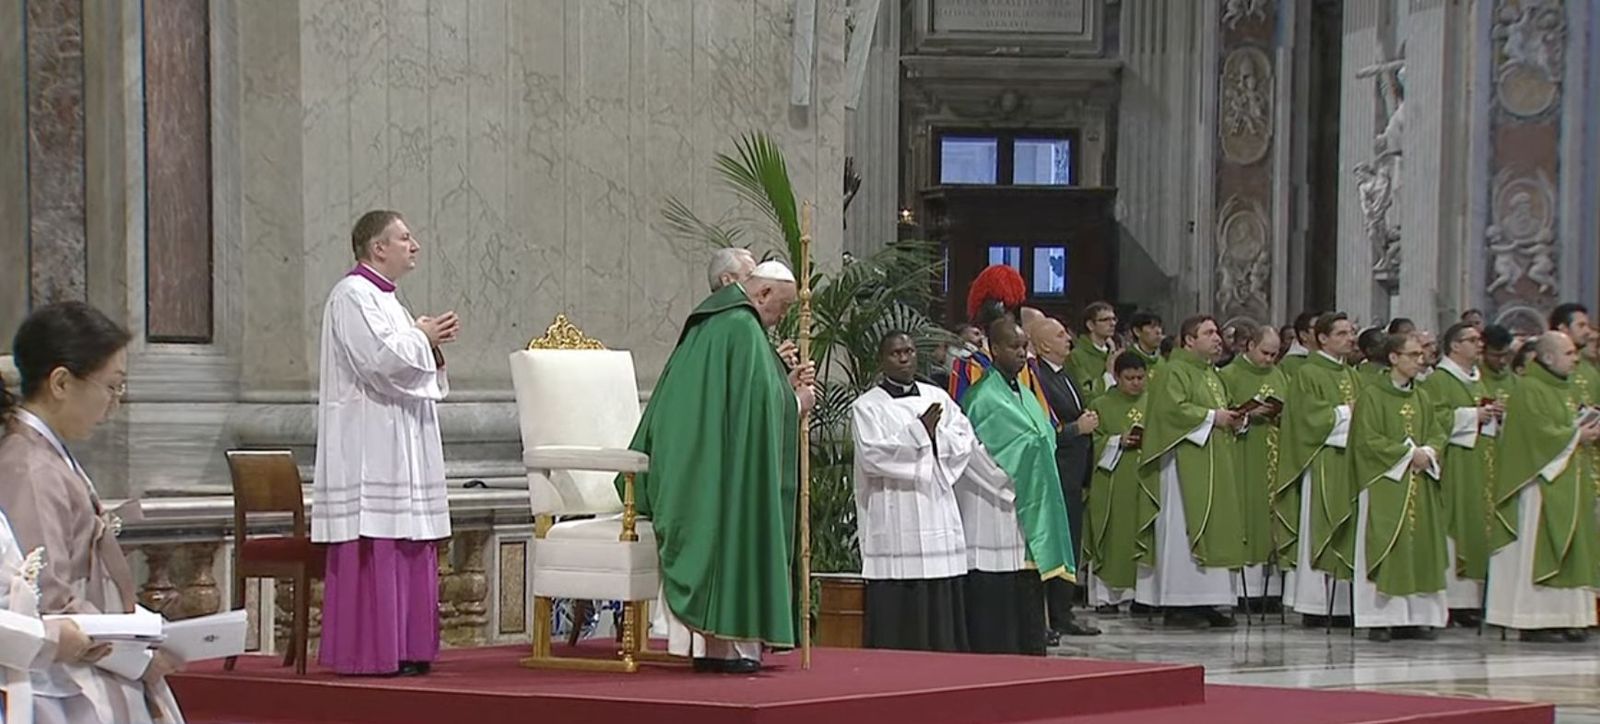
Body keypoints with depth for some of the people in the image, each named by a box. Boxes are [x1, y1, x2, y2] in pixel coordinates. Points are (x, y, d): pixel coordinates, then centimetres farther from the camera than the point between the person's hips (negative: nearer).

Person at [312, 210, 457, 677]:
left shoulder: (383, 297, 21)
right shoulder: (352, 295, -10)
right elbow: (379, 359, -21)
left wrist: (430, 344, 7)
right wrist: (422, 337, -7)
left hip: (399, 443, 10)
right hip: (369, 445, -10)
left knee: (407, 547, 7)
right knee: (374, 547, -11)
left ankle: (404, 649, 9)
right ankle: (369, 652, -10)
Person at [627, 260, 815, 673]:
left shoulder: (713, 323, 18)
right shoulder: (742, 328, -14)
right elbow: (760, 403, -19)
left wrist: (785, 386, 19)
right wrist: (797, 403, -1)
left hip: (692, 468, 10)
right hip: (723, 466, -10)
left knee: (712, 548, 10)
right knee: (728, 542, -6)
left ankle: (707, 643, 9)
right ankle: (723, 644, -6)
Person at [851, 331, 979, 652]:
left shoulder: (938, 398, 16)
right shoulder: (867, 406, 2)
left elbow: (966, 442, 9)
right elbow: (871, 454, -12)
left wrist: (935, 435, -8)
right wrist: (919, 432, -12)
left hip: (938, 515, 4)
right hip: (894, 525, -4)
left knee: (943, 611, 3)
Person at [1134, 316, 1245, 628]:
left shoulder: (1213, 375, 21)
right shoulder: (1174, 372, -8)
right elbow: (1171, 409, -21)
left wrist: (1234, 420, 7)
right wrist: (1211, 417, -17)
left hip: (1214, 464, 10)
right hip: (1187, 464, -9)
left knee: (1214, 528, 6)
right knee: (1184, 527, -9)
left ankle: (1205, 602, 7)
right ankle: (1178, 603, -9)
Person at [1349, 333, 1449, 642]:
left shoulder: (1422, 399, 16)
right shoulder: (1372, 396, -5)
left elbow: (1438, 433, 14)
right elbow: (1368, 440, -12)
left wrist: (1427, 453, -7)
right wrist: (1408, 452, -13)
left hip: (1420, 486, 6)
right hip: (1385, 484, -6)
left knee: (1421, 547, 2)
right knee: (1386, 549, -8)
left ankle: (1416, 616, 6)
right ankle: (1381, 618, -6)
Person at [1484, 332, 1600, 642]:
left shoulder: (1567, 391, 20)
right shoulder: (1529, 390, -11)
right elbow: (1538, 432, -20)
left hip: (1568, 484, 10)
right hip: (1541, 481, -10)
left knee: (1570, 551, 6)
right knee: (1539, 550, -9)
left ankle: (1566, 618, 8)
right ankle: (1534, 622, -8)